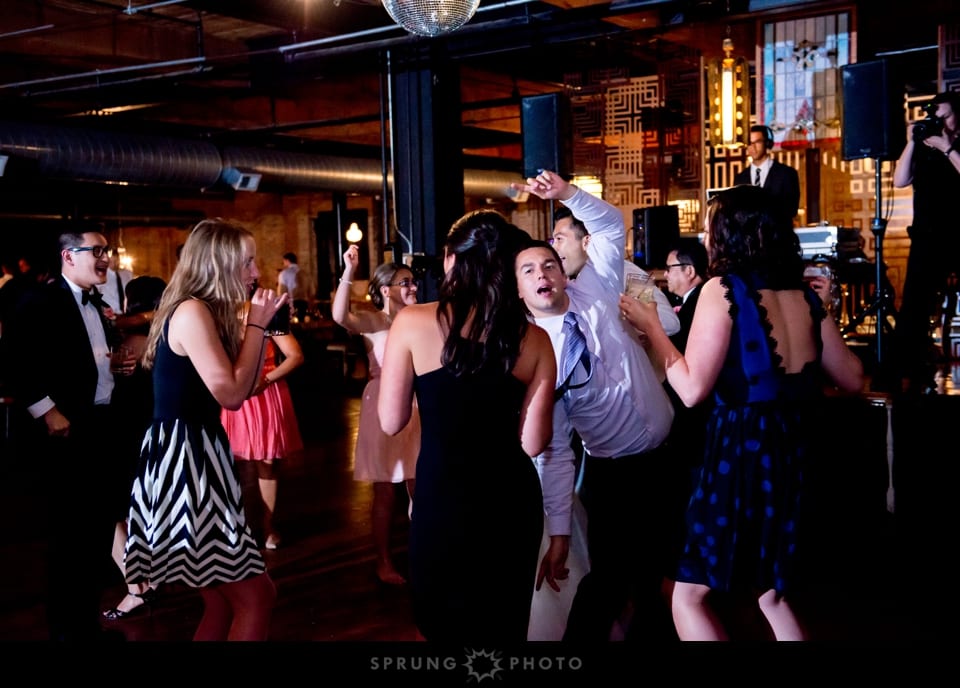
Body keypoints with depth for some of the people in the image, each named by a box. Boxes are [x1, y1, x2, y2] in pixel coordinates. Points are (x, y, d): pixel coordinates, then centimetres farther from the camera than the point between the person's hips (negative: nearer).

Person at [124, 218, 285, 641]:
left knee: (224, 603, 14)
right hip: (182, 457, -10)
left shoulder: (209, 312, 16)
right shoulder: (192, 311, -15)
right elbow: (230, 392, -19)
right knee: (255, 596, -7)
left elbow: (243, 388, 17)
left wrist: (259, 324, 10)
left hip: (193, 455, 10)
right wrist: (256, 324, -10)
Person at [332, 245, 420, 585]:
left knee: (419, 488, 9)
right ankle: (384, 560, 16)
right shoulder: (372, 321, -7)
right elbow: (340, 317, -29)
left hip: (417, 405, 5)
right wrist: (349, 272, -38)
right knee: (385, 491, 4)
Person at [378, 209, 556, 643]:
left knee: (444, 623, 20)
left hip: (441, 498, -2)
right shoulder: (535, 340, -6)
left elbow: (391, 422, -5)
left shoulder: (413, 322, -10)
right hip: (511, 500, 2)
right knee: (504, 623, 21)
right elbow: (533, 442, -4)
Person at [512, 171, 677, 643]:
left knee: (655, 569, 16)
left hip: (666, 459, 5)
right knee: (609, 578, -4)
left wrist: (566, 193, -15)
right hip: (613, 474, -4)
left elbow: (610, 225, 3)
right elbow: (552, 449, -15)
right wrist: (558, 532, -16)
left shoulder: (593, 294, -4)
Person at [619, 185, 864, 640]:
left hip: (744, 449, -7)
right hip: (795, 447, 8)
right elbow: (852, 379, 14)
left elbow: (692, 389, -16)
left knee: (689, 595, 4)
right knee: (771, 594, 22)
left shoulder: (722, 289, -10)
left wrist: (650, 326, -4)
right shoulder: (803, 296, 9)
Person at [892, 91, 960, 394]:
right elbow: (900, 181, -1)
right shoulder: (924, 148, 9)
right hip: (928, 239, 2)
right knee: (913, 310, -4)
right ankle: (908, 378, -1)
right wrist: (911, 142, -7)